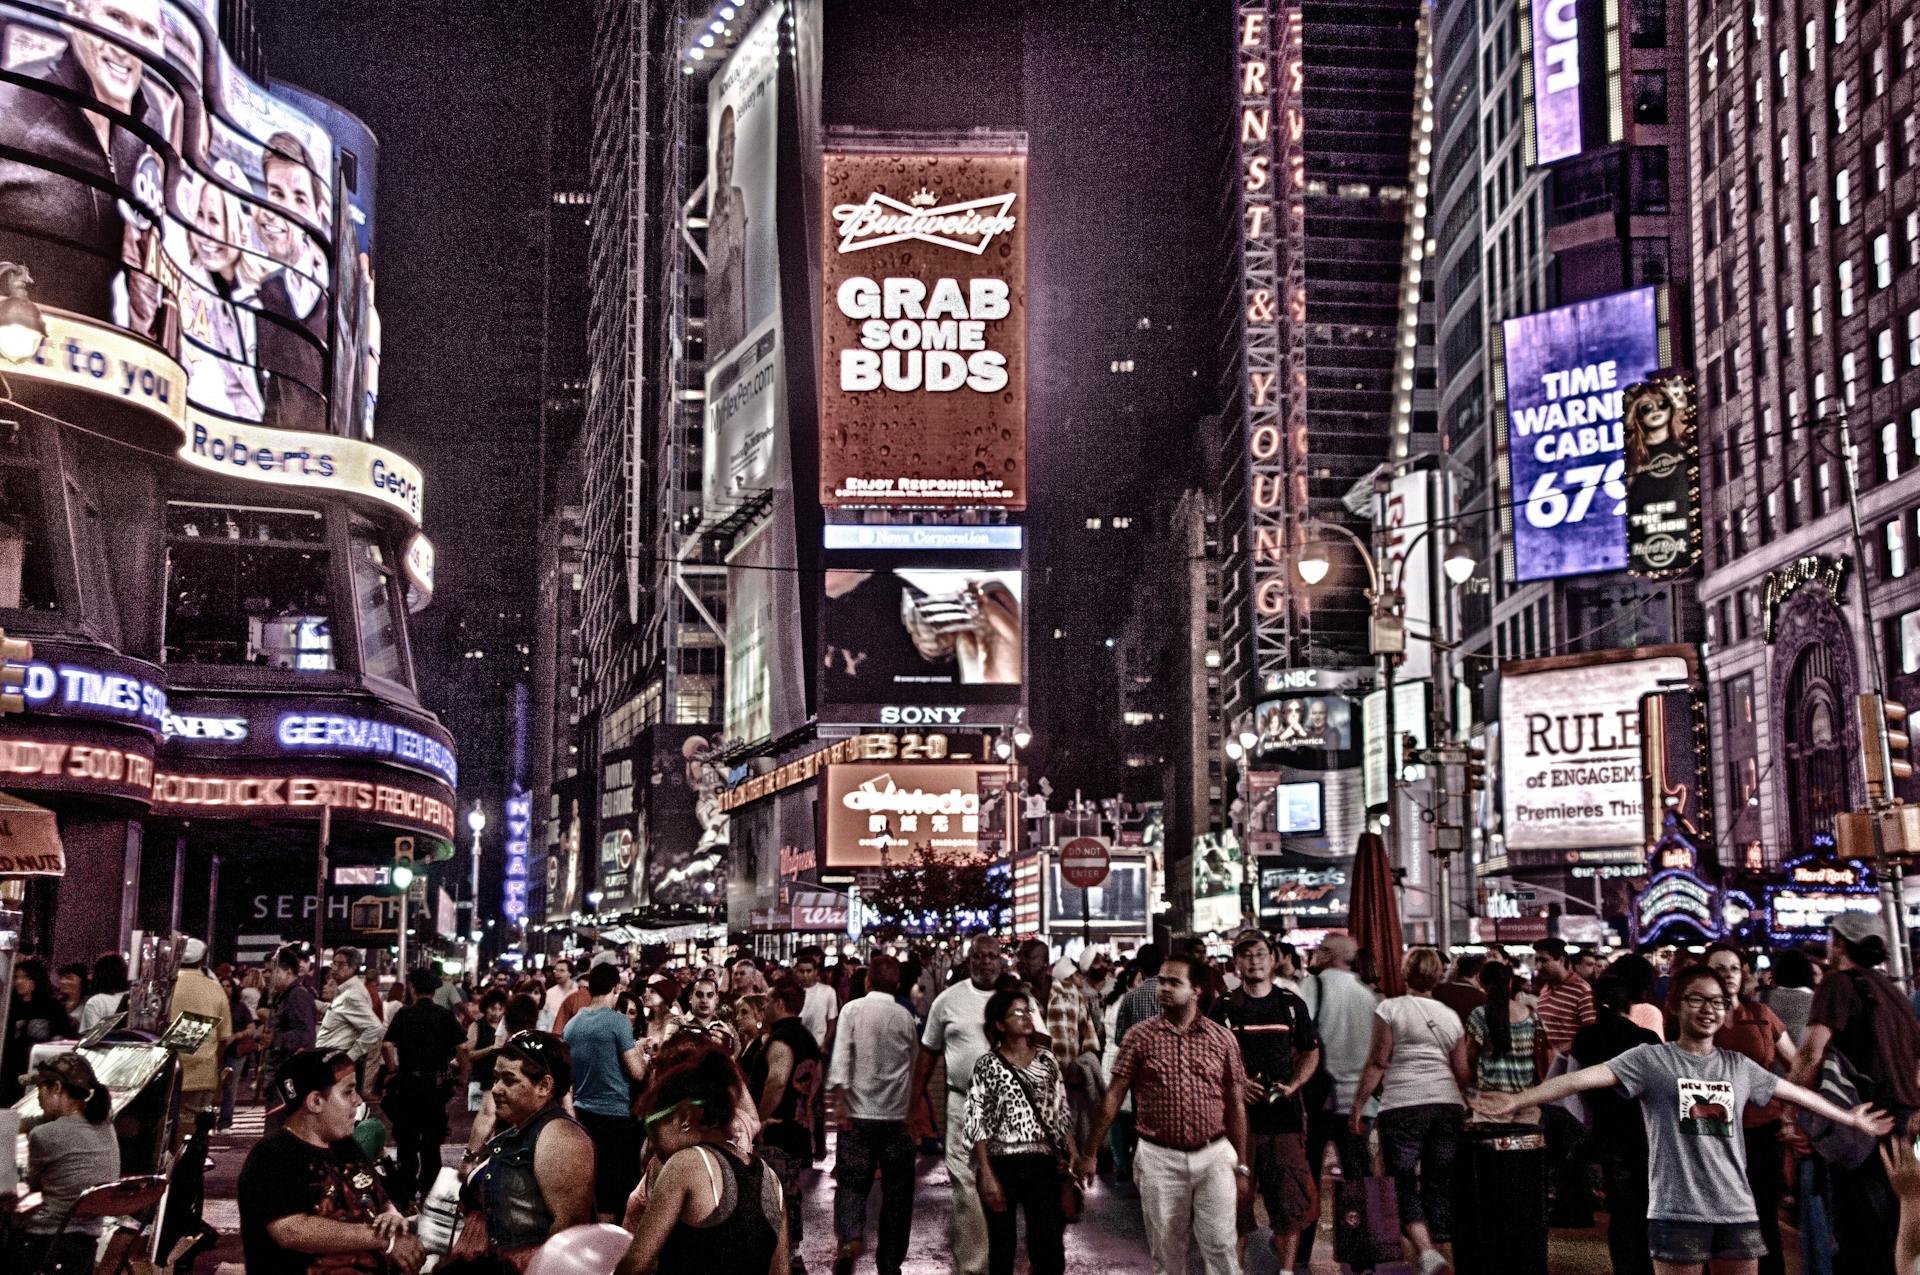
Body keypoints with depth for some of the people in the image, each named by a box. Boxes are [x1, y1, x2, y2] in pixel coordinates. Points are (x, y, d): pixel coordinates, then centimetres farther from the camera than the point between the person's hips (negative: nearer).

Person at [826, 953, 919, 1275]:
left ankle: (849, 1239, -20)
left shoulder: (853, 1010, -2)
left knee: (851, 1184, 5)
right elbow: (913, 1063, 13)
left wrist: (839, 1101, -13)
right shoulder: (906, 1016, 4)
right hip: (897, 1115, 1)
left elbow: (841, 1056, -12)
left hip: (859, 1113, -1)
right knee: (896, 1191, 10)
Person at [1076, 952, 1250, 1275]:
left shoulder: (1222, 1038, 1)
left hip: (1214, 1155, 0)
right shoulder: (1141, 1036, -1)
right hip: (1160, 1158, 0)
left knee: (1220, 1246, 0)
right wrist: (1089, 1153, -2)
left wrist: (1242, 1166, 5)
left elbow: (1236, 1104, 6)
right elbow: (1114, 1095, 0)